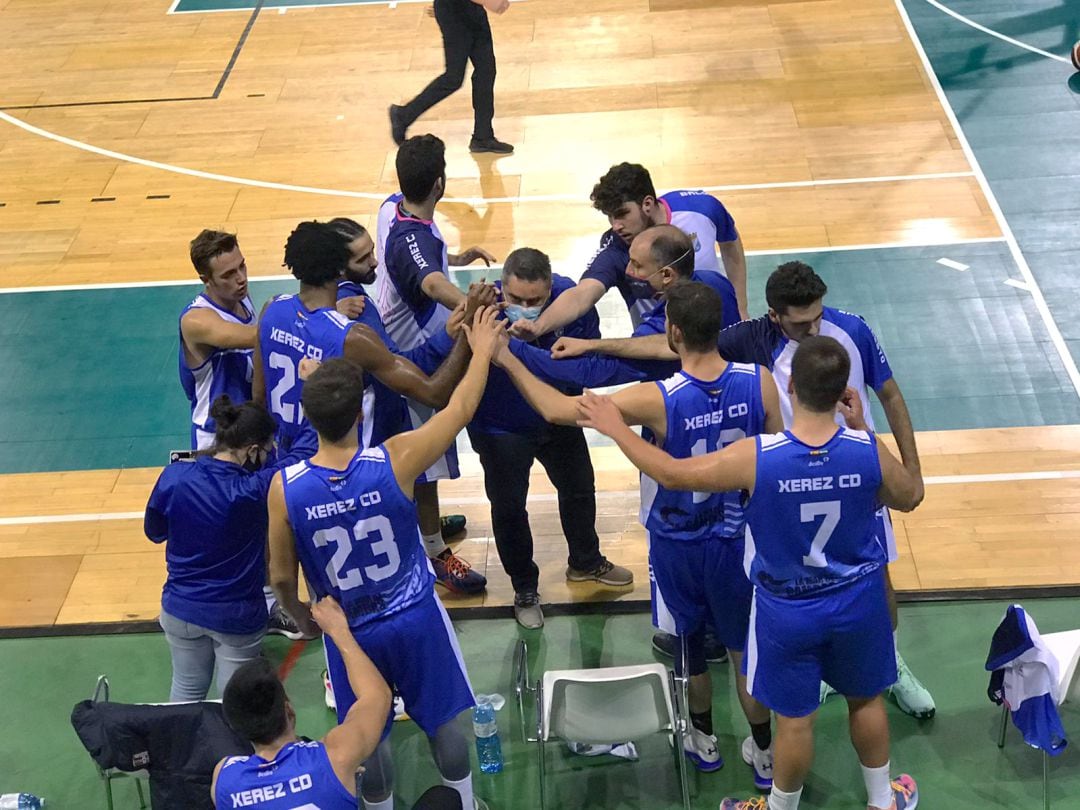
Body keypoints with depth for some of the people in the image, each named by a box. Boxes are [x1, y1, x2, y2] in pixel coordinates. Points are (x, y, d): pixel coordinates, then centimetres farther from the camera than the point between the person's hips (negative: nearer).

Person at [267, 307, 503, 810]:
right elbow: (460, 409, -9)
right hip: (416, 617, 0)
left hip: (349, 630, 0)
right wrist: (482, 350, 7)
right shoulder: (396, 461, -25)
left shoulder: (284, 488, -22)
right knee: (443, 724, 23)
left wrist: (298, 613, 13)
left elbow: (281, 577, -9)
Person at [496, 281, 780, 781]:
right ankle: (764, 754, 35)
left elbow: (557, 410, -24)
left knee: (689, 643, 22)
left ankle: (703, 740, 42)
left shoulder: (658, 401, -30)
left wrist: (507, 361, -11)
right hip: (738, 536, 2)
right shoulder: (760, 382, -20)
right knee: (746, 645, 20)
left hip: (678, 545, -2)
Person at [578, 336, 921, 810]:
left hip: (787, 609, -2)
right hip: (858, 601, 2)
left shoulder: (755, 458, -29)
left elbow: (672, 474, -15)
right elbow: (910, 497, -1)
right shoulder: (869, 451, -24)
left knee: (794, 718, 18)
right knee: (866, 699, 26)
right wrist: (862, 429, -1)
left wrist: (617, 429, -1)